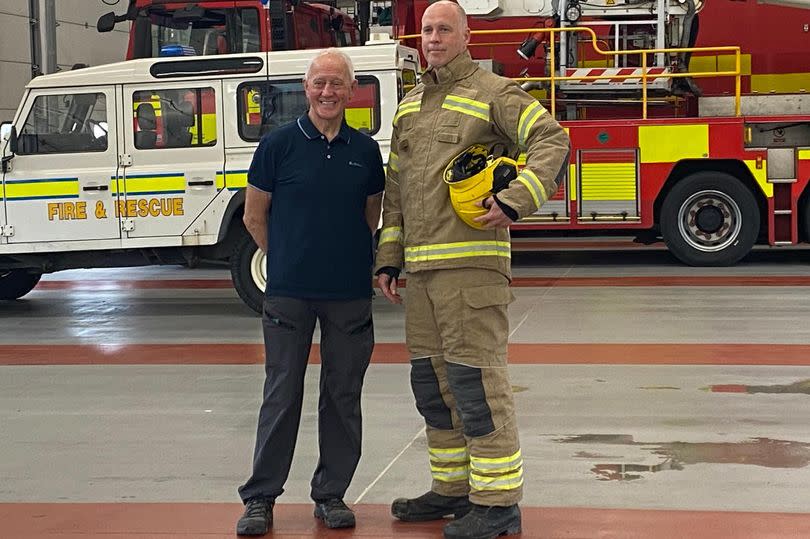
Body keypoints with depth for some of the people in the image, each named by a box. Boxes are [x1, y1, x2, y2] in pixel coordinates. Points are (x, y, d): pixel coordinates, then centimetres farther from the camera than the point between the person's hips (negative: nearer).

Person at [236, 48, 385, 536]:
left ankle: (331, 493, 19)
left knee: (343, 395, 7)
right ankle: (260, 498, 10)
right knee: (282, 394, 1)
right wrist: (288, 259, 10)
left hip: (350, 294, 3)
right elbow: (255, 215, 5)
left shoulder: (366, 150, 5)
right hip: (289, 292, -2)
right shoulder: (278, 144, -3)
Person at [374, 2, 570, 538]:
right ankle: (453, 489, 24)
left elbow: (552, 141, -12)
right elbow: (395, 188, 20)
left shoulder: (493, 93, -2)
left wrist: (516, 200, -24)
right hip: (420, 267, 8)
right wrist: (389, 257, 14)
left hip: (472, 262, -8)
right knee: (432, 378, 12)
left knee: (476, 377, -9)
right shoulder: (409, 106, 19)